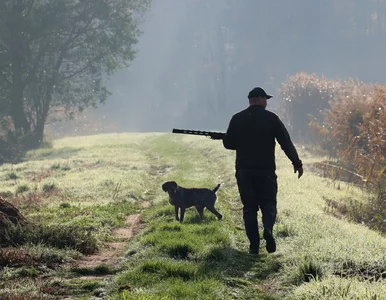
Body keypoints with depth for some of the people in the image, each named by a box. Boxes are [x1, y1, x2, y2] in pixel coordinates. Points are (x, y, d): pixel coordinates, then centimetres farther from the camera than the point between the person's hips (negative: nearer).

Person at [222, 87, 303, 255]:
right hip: (266, 170, -1)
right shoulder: (271, 118, -1)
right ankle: (268, 230, -20)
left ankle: (254, 245, 0)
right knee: (268, 203, 9)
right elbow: (286, 143, -1)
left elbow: (227, 143, 7)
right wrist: (297, 163, 5)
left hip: (244, 170, 2)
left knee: (249, 207, 7)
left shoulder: (237, 119, 4)